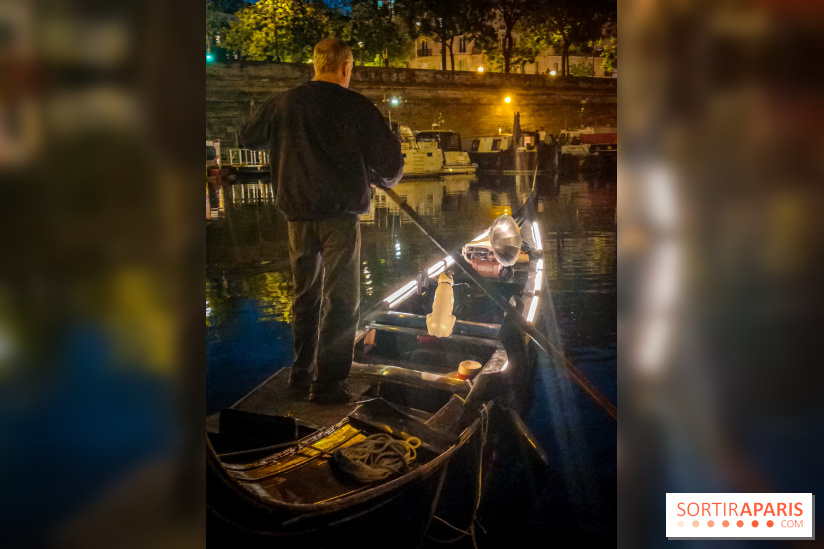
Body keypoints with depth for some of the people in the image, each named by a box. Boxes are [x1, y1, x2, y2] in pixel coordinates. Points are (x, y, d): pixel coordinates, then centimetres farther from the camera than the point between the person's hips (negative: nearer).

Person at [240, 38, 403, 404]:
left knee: (305, 295, 18)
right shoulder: (357, 107, -5)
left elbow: (248, 138, 20)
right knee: (341, 301, 2)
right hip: (340, 215, -4)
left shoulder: (283, 103, 5)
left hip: (298, 215, 4)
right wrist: (386, 179, 19)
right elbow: (390, 163, -3)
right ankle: (327, 384, 2)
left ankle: (301, 372, 24)